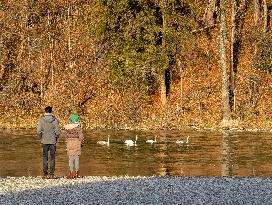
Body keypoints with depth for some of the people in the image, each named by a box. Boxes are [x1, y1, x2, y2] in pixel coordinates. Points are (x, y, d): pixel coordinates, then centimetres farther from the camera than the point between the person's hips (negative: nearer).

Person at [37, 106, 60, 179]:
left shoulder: (42, 120, -5)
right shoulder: (55, 120, -6)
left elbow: (38, 131, -7)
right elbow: (57, 132, -9)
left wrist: (41, 138, 8)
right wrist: (56, 138, 9)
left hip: (45, 141, 0)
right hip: (53, 141, 0)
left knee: (45, 158, 7)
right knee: (52, 158, 6)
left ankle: (45, 174, 3)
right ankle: (51, 174, 3)